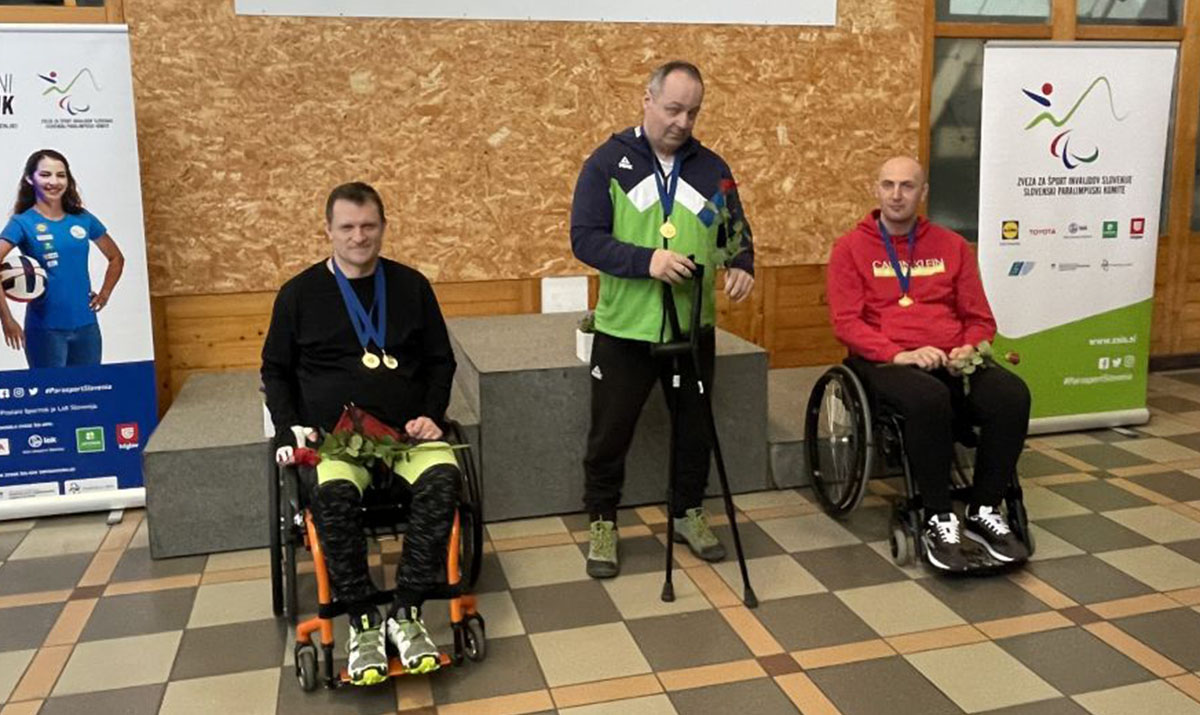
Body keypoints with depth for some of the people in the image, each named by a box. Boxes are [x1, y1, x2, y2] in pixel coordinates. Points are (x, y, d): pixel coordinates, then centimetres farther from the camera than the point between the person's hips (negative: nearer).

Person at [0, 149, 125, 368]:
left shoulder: (83, 219, 7)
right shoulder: (22, 222, -5)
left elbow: (116, 257, 20)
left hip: (86, 325, 4)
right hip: (45, 328, -4)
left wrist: (105, 293, 7)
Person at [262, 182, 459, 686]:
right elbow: (275, 370, 16)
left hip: (406, 429, 1)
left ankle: (405, 614, -20)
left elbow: (440, 360, 16)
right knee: (334, 494, -35)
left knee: (442, 478, -31)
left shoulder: (411, 285, 11)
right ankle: (362, 622, -18)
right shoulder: (299, 293, 8)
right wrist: (289, 428, 0)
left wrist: (432, 414, 0)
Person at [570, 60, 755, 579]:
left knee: (695, 429, 15)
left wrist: (742, 265, -11)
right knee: (610, 434, 7)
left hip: (694, 328, 4)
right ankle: (602, 524, 25)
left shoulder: (711, 167, 6)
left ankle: (688, 513, 35)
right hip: (624, 329, -3)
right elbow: (584, 238, -12)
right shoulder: (608, 162, -5)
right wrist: (645, 260, -26)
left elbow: (736, 232, 11)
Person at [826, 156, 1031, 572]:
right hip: (884, 361, -4)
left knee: (1013, 395, -25)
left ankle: (985, 512, -10)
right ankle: (938, 521, -22)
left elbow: (980, 318, 17)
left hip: (951, 360, 4)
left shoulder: (951, 245, 16)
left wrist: (970, 347, -6)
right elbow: (846, 322, -4)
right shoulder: (851, 248, 6)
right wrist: (898, 354, -18)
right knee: (930, 399, -37)